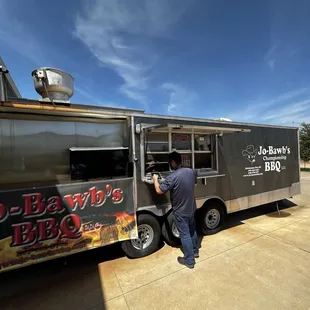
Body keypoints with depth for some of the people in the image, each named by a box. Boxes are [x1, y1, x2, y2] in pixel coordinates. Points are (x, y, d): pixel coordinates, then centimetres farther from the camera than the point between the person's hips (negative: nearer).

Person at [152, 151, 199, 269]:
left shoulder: (172, 177, -28)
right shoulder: (191, 171, -6)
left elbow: (159, 190, -20)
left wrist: (155, 179, -4)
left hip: (180, 212, -7)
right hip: (191, 208, 7)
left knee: (185, 235, 9)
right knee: (192, 230, 25)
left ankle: (189, 260, 25)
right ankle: (195, 251, 44)